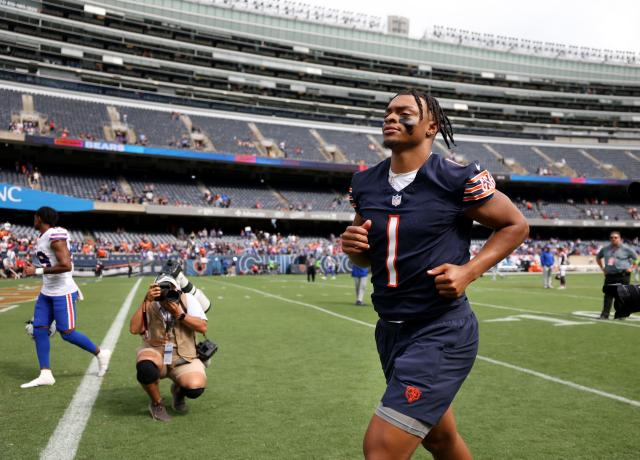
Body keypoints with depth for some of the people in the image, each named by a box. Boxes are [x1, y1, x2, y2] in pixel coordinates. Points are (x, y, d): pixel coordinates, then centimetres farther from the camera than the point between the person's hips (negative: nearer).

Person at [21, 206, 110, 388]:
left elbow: (66, 266, -25)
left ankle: (100, 353, 17)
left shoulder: (55, 237, -18)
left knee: (66, 332, -3)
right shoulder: (42, 238, 12)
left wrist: (37, 271, -22)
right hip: (46, 292, 9)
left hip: (62, 293, -9)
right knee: (39, 329, 4)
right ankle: (45, 374, 10)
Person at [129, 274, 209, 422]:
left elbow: (203, 327, -13)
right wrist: (146, 301, -23)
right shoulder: (150, 305, -5)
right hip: (156, 353, 0)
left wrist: (179, 314, -23)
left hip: (183, 358, 0)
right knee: (145, 368, -37)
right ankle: (157, 403, -3)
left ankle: (178, 390, 16)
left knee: (195, 388, -27)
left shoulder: (188, 300, -5)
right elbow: (133, 329, -19)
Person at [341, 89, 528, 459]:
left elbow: (516, 225, -2)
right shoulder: (366, 184, 4)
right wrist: (353, 246, -8)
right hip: (390, 330, 7)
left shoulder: (457, 179, -14)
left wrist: (468, 272, -14)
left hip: (441, 332, -6)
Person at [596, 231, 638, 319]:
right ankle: (605, 315, -4)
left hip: (623, 275, -3)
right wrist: (602, 268, 17)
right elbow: (598, 258, 26)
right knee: (608, 295, -2)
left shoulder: (626, 249, 0)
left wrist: (632, 268, 0)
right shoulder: (605, 249, 11)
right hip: (609, 275, 3)